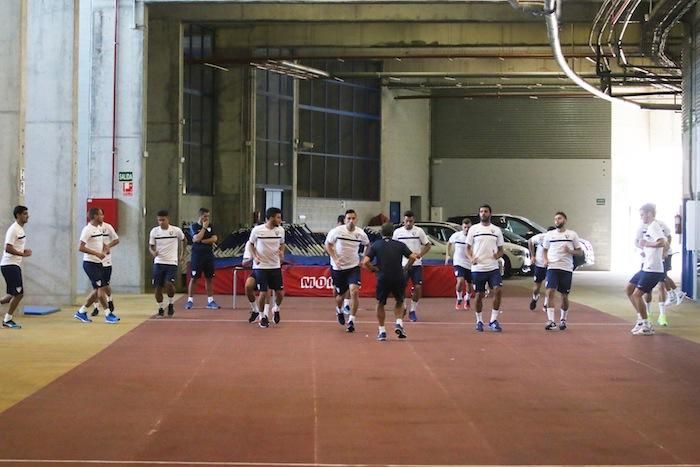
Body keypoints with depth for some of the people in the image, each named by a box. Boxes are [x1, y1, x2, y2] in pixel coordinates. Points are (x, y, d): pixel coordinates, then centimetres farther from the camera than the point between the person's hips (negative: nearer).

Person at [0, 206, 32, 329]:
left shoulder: (20, 229, 15)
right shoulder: (13, 229, -15)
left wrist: (24, 251, 8)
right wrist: (23, 254, -20)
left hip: (15, 265, 10)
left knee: (17, 293, 12)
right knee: (18, 293, -8)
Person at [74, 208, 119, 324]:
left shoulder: (100, 228, 12)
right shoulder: (87, 229, -15)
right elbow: (81, 248, -20)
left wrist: (106, 248, 4)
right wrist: (97, 253, -23)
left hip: (98, 263, 9)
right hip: (90, 263, -9)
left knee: (98, 290, 10)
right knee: (100, 288, -9)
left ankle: (81, 312, 19)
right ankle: (108, 315, -4)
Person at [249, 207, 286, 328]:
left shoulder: (280, 230, -2)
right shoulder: (257, 230, -10)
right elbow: (250, 244, 5)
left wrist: (282, 252, -6)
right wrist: (254, 257, -8)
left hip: (275, 266, 3)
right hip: (261, 267, -3)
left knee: (280, 292, 3)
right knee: (263, 293, -3)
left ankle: (276, 309, 33)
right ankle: (262, 317, 16)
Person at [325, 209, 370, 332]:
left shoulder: (360, 233, -6)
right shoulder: (337, 231, -12)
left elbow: (367, 245, 15)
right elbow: (327, 244, 1)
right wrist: (335, 259, -9)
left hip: (353, 267, 0)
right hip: (338, 267, 0)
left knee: (354, 291, -19)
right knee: (340, 294, 10)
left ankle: (351, 320, -8)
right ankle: (339, 310, 46)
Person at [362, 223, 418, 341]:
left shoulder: (375, 245, 5)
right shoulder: (400, 245, 7)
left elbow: (365, 262, -6)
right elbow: (413, 257, -3)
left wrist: (375, 269, 8)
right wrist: (405, 268, 9)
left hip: (383, 279, -1)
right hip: (399, 278, 1)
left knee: (380, 304, 19)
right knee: (399, 302, 24)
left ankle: (382, 331, 16)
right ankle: (399, 323, 3)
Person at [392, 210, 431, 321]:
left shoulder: (419, 231, -1)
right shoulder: (397, 232, 1)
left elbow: (428, 245, 5)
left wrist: (420, 254, -11)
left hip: (416, 264, 0)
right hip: (402, 265, 0)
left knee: (418, 287, -6)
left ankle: (413, 311, 10)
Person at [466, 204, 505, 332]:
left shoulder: (496, 230, 9)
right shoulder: (473, 229, 4)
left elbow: (501, 249, 13)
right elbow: (468, 247, 6)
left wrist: (498, 255, -10)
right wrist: (471, 258, -14)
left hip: (493, 267, 1)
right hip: (478, 268, -1)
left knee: (497, 291, -14)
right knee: (479, 295, 4)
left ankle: (493, 320, -4)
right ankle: (479, 321, 20)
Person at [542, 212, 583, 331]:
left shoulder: (572, 234, 5)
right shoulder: (549, 234, 9)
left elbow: (580, 252, 7)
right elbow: (545, 250, 19)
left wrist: (570, 251, -12)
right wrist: (545, 259, -1)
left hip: (567, 268, 0)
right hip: (552, 267, 0)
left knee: (564, 295, 6)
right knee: (550, 292, -15)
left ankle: (563, 320, 24)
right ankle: (551, 320, -17)